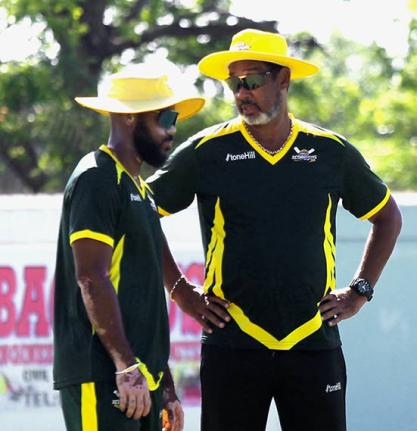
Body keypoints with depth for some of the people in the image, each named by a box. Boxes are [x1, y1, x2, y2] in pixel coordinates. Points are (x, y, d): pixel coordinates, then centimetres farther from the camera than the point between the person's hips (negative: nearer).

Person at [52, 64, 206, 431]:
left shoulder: (141, 190, 22)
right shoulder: (97, 180, -7)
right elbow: (92, 280, -17)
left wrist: (166, 387, 23)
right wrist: (127, 366, -23)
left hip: (141, 376, 10)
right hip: (101, 378, -10)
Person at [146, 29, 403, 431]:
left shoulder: (331, 151, 6)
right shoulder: (206, 151, 1)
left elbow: (387, 217, 21)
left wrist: (360, 291, 12)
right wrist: (181, 292, 3)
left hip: (314, 342, 1)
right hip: (232, 347, -1)